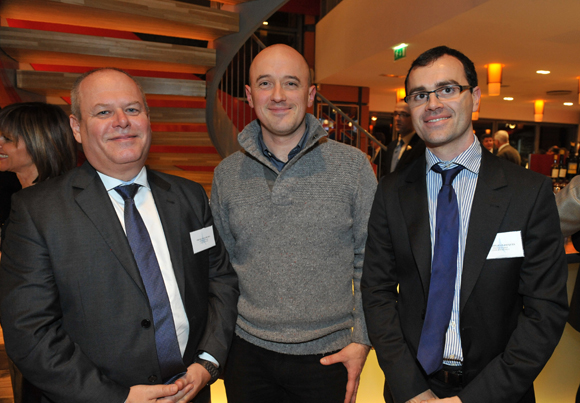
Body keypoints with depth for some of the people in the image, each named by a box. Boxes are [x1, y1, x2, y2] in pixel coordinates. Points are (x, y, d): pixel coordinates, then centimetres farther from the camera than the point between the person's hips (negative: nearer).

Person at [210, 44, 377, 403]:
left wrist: (361, 340, -5)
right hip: (248, 352, 2)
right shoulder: (227, 174, -1)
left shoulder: (353, 165, -8)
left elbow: (370, 261, -3)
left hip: (328, 356, -1)